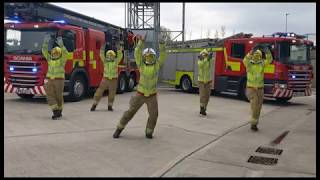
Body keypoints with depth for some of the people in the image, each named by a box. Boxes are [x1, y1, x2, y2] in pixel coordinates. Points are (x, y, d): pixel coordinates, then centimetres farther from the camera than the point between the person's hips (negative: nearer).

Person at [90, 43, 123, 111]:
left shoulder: (116, 61, 3)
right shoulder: (105, 61, 6)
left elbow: (120, 56, -9)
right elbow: (101, 56, -5)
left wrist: (119, 50, -25)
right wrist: (102, 49, -21)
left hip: (113, 79, 0)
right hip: (105, 78, 0)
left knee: (112, 93, 4)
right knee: (100, 91, -2)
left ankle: (110, 106, 17)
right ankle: (94, 104, 6)